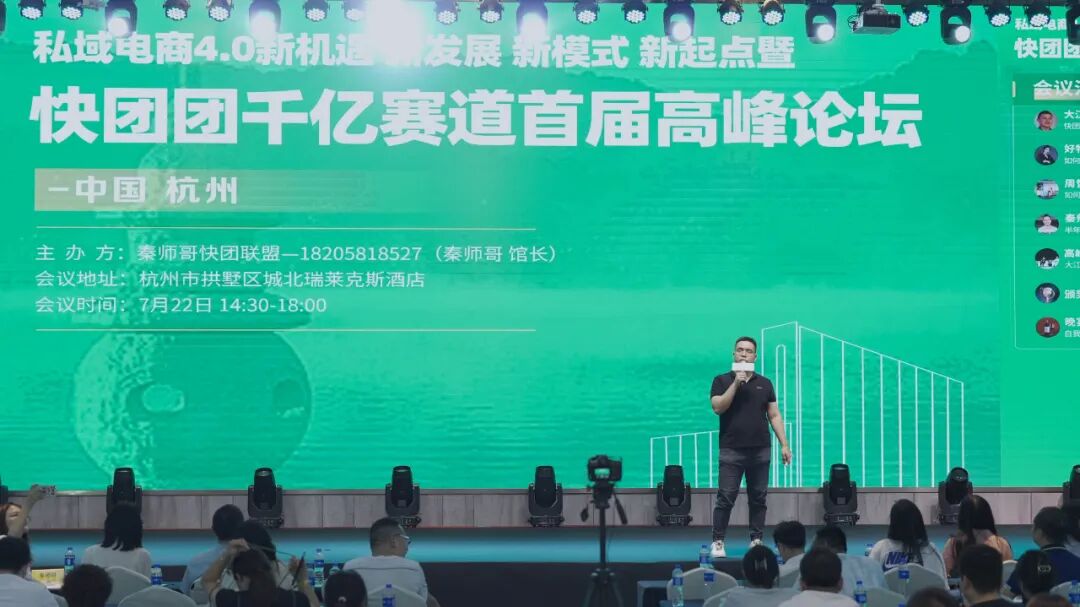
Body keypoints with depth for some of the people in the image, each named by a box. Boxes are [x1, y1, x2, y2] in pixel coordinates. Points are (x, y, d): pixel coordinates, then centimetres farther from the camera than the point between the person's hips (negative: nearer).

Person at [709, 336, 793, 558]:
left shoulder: (764, 383, 10)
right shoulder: (722, 380, 3)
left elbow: (774, 415, 10)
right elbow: (718, 407, -11)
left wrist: (784, 444, 3)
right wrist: (735, 383, -16)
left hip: (760, 450, 3)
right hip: (731, 450, -3)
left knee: (758, 498, 5)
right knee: (725, 498, -5)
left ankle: (757, 540, 12)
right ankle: (718, 542, 0)